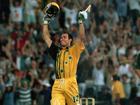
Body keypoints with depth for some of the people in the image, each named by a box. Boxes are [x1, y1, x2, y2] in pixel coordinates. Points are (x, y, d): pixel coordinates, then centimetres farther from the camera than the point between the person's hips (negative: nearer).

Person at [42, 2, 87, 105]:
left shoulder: (74, 50, 11)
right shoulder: (57, 51, 21)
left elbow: (81, 38, -2)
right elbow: (46, 37, 25)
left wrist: (81, 21, -4)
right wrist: (46, 21, 25)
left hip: (70, 84, -3)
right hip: (57, 85, 3)